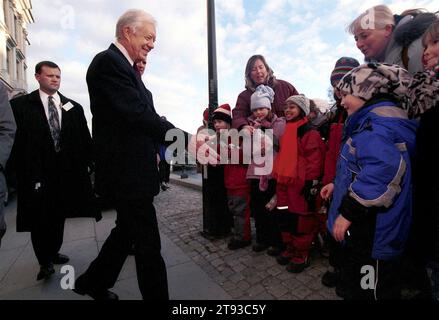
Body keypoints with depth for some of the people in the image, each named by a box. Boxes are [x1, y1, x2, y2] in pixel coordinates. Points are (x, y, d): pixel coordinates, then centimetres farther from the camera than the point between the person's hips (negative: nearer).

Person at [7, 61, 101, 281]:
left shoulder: (73, 107, 7)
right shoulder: (20, 105, 0)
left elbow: (84, 138, 5)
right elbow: (16, 138, -3)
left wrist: (87, 162, -1)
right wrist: (20, 170, -7)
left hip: (67, 171, 3)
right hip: (36, 172, -2)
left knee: (59, 215, 15)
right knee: (39, 218, 5)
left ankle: (53, 253, 34)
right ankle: (45, 261, 22)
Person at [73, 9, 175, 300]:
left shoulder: (123, 66, 18)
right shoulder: (108, 61, -13)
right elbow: (140, 114, -25)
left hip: (128, 170, 11)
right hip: (127, 173, -10)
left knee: (126, 230, 25)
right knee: (148, 245, 2)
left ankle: (94, 282, 46)